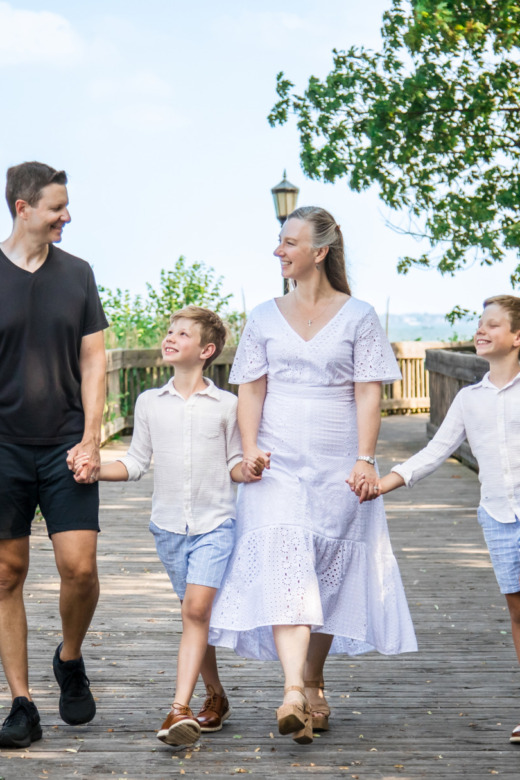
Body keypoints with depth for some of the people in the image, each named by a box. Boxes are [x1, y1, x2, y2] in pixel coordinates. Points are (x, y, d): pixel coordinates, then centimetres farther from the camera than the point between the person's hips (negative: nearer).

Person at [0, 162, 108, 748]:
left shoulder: (77, 273, 8)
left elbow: (92, 360, 8)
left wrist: (90, 439, -2)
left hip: (65, 447, 1)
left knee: (80, 568, -8)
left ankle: (70, 659, 21)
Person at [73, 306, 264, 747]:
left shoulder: (227, 405, 2)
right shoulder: (149, 403, 8)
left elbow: (234, 463, 7)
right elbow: (136, 463, 10)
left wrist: (249, 471, -15)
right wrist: (93, 470, -4)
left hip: (215, 523, -3)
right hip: (170, 524, 3)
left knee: (197, 608, -17)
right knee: (195, 613, 10)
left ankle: (180, 709, -21)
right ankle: (216, 698, 27)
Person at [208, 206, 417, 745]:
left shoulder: (358, 317, 5)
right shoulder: (264, 318, 11)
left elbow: (367, 393, 0)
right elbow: (251, 391, 7)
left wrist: (364, 458, -11)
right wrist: (250, 449, -8)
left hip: (337, 466, 0)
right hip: (278, 463, 1)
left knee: (329, 575, 3)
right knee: (284, 564, -17)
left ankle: (313, 687, 19)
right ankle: (293, 692, -27)